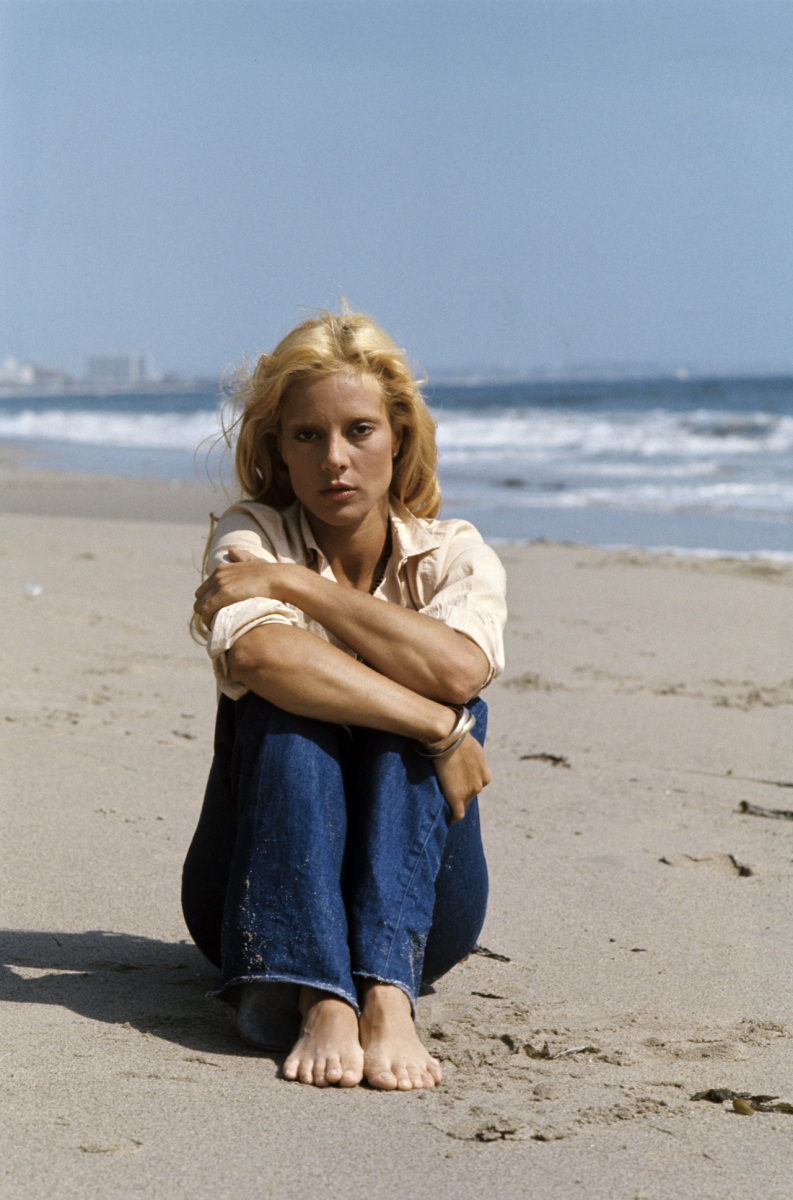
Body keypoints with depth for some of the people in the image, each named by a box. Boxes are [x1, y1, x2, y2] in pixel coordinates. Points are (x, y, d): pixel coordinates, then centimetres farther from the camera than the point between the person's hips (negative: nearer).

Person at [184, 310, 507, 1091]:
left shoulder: (455, 555, 1)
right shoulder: (251, 537, -4)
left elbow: (459, 669, -25)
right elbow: (256, 653, -30)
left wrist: (294, 584, -19)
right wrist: (437, 728, -29)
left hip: (417, 904, 1)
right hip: (259, 895, -1)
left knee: (441, 701, -24)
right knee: (286, 705, -27)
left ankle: (389, 996, -40)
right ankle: (321, 1001, -43)